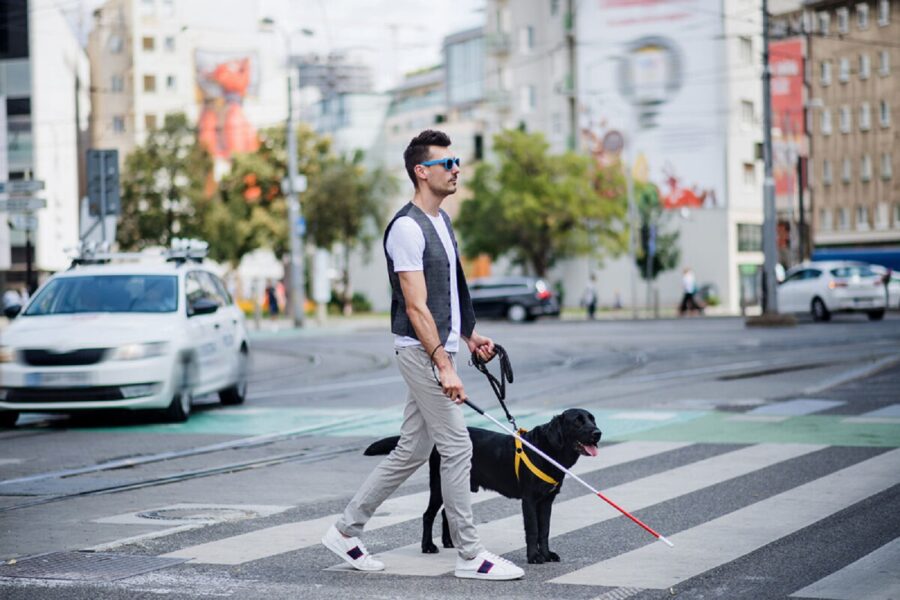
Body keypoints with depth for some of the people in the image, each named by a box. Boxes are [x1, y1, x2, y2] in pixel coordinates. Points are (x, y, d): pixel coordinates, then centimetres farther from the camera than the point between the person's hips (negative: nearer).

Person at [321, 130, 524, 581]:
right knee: (456, 447, -6)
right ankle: (469, 556, 1)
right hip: (421, 352, -10)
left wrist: (468, 335, 19)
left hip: (439, 348, 10)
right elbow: (416, 307, -21)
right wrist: (444, 366, -25)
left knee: (412, 451, 12)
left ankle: (346, 530, 20)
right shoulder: (407, 227, -16)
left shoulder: (441, 221, 15)